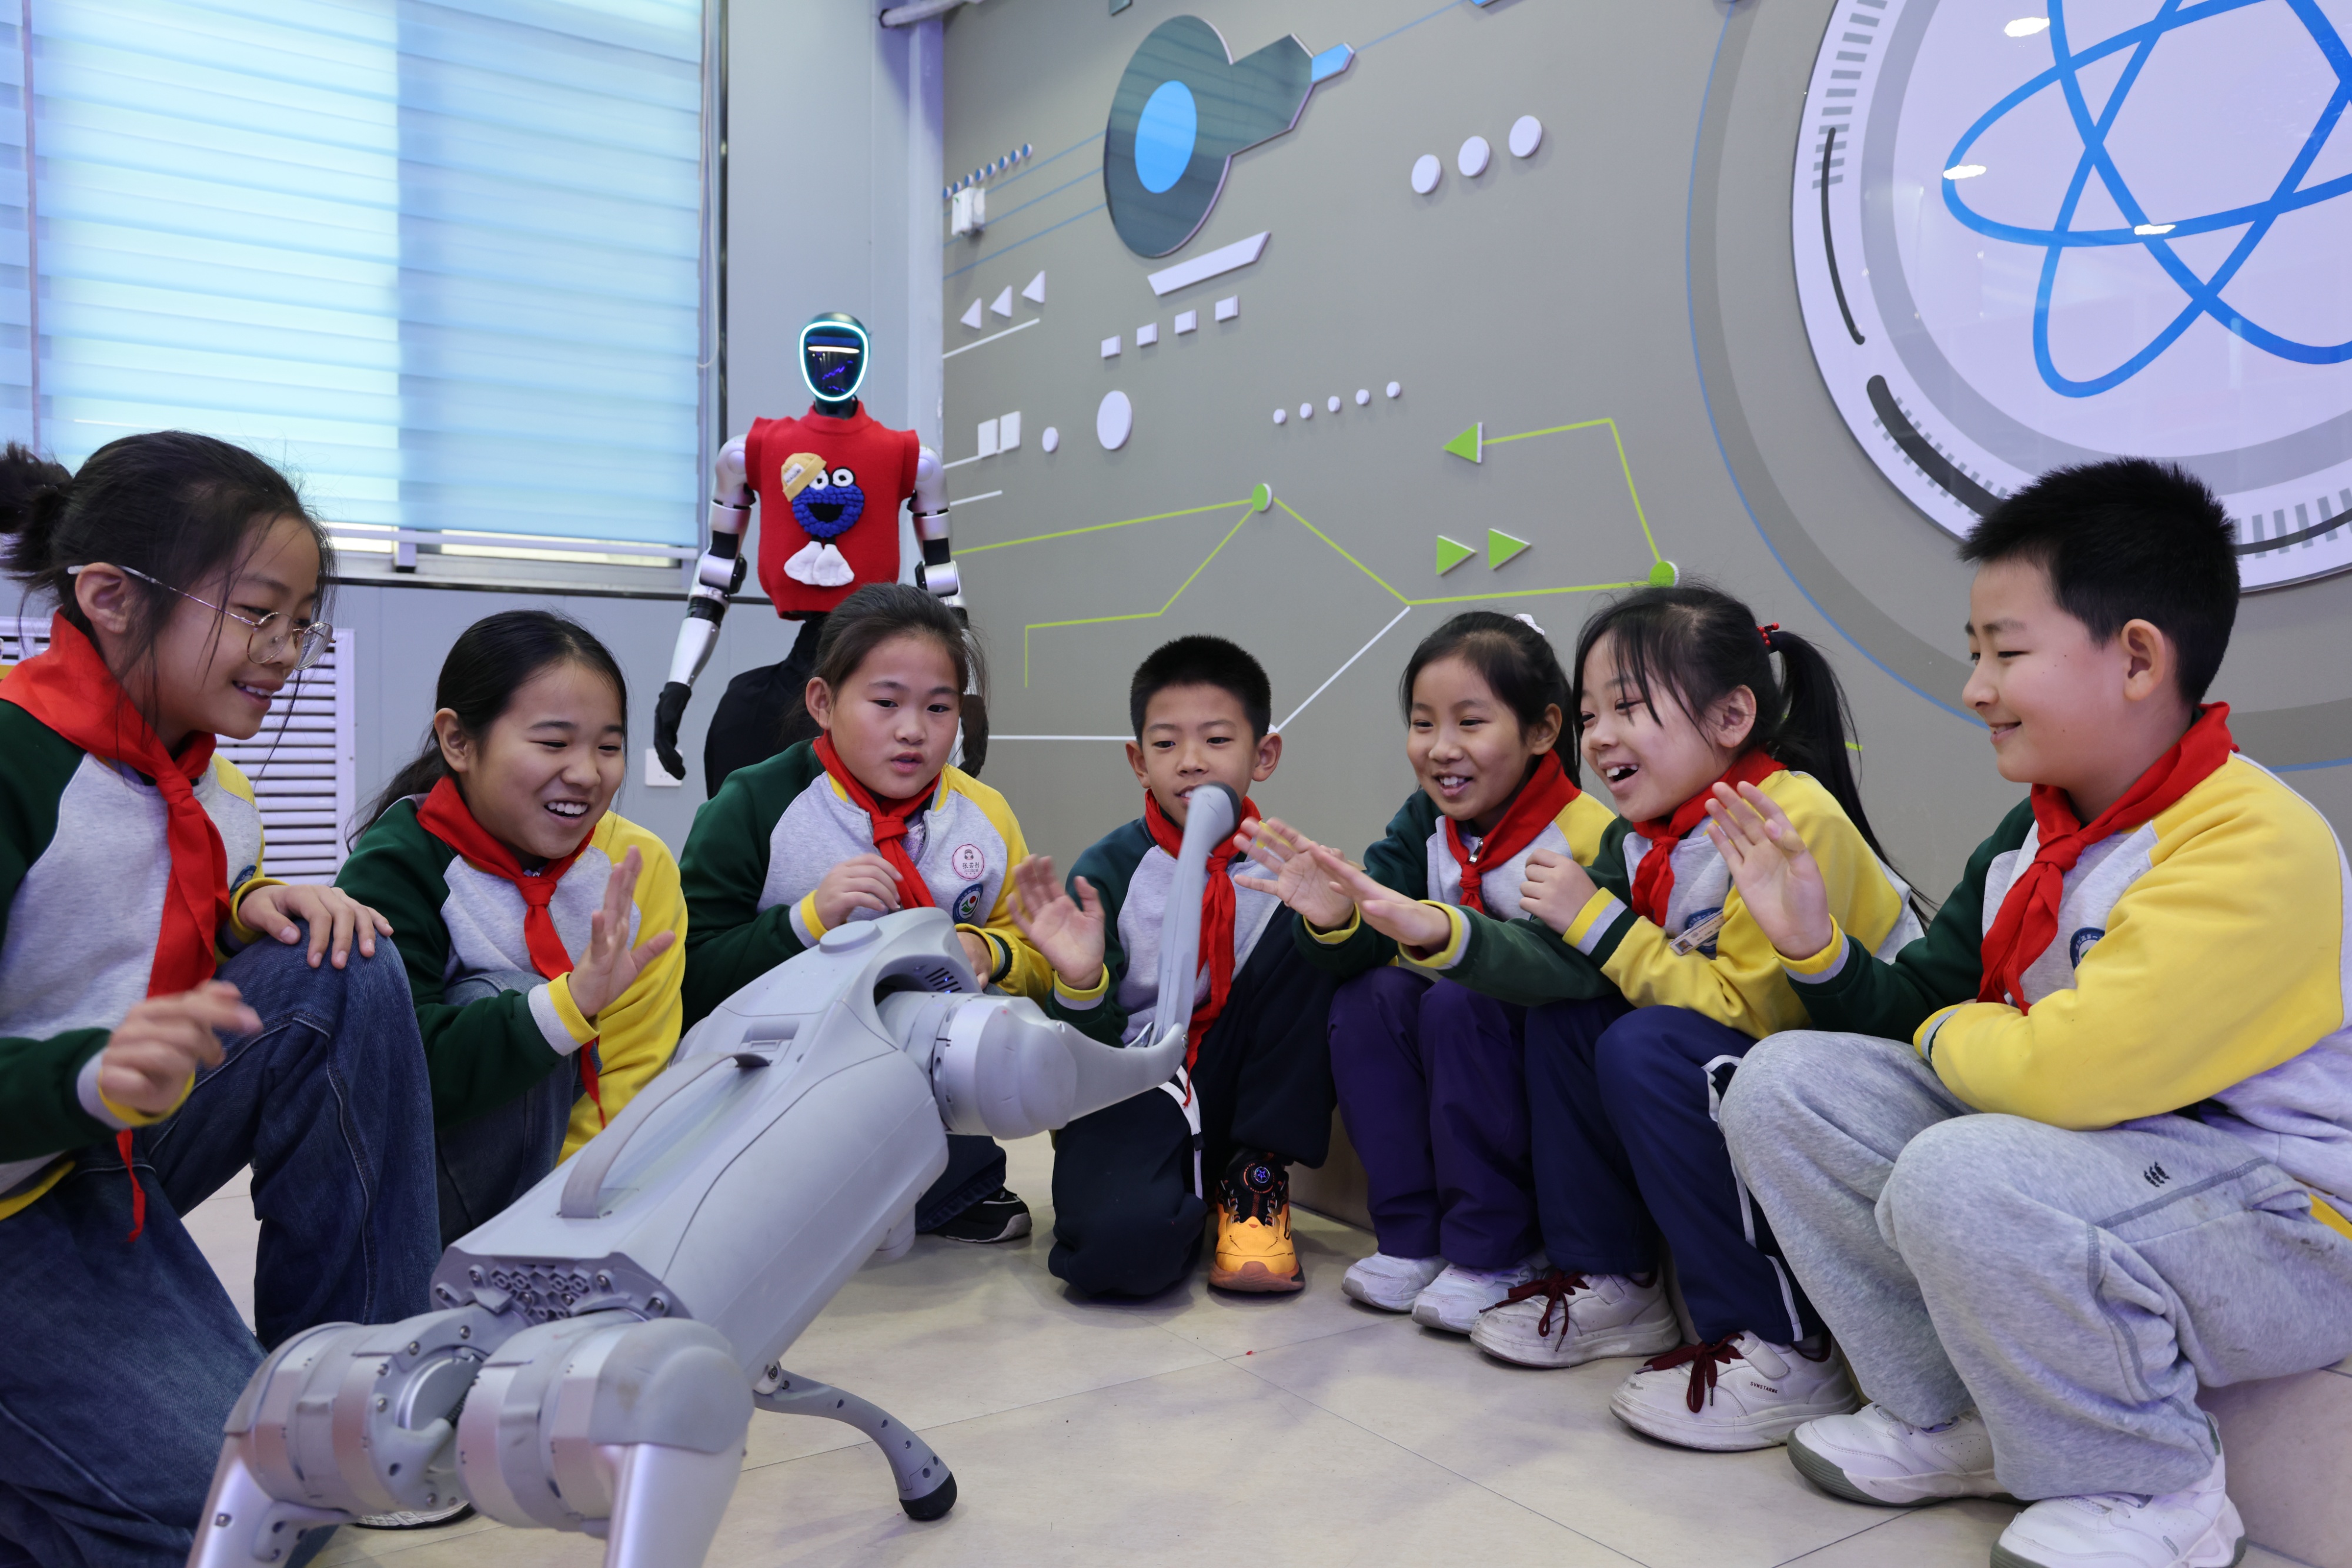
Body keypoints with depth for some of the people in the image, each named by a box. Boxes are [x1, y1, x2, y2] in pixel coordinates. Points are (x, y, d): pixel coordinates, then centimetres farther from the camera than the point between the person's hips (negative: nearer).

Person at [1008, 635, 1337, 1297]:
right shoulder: (1108, 870, -6)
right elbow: (1091, 1053, -8)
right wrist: (1081, 984, -31)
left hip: (1232, 1083, 3)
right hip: (1133, 1087, -3)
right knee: (1124, 1245, -35)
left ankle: (1256, 1173, -8)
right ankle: (1193, 1189, 5)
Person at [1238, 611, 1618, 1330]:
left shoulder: (1587, 836, -21)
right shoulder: (1426, 821, -3)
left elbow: (1579, 974, -29)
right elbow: (1367, 947, -12)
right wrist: (1336, 920, -35)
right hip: (1447, 1072, 6)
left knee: (1459, 1003, -29)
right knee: (1367, 995, -18)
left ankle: (1494, 1254, -14)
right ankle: (1413, 1238, -7)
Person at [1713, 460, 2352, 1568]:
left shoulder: (2258, 843, -22)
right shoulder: (2032, 836, 7)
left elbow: (2070, 1071, -31)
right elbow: (1921, 1004, 10)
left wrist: (1949, 1037, -10)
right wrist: (1813, 944, -8)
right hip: (2084, 1162, 9)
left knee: (1960, 1177, -36)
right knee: (1788, 1081, -3)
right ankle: (1954, 1425, 9)